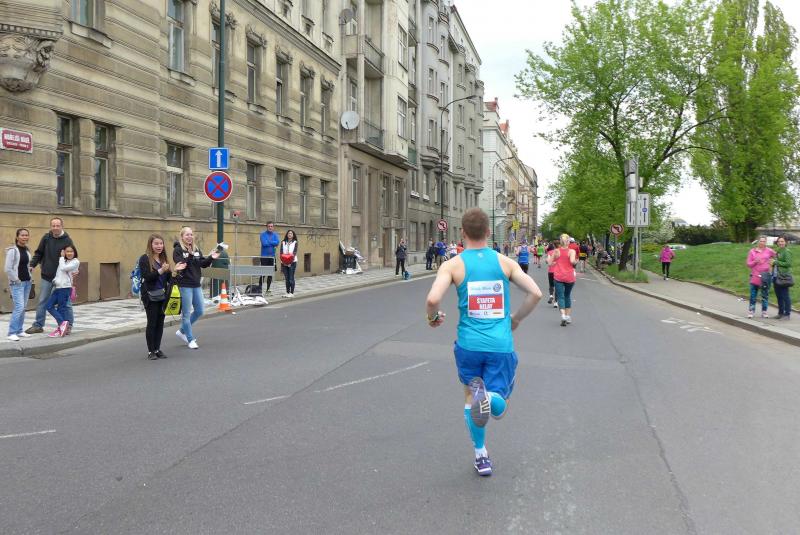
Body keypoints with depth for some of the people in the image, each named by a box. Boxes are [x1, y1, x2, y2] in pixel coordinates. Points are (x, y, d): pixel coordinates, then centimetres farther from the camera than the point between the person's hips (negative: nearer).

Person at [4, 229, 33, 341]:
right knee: (19, 307, -13)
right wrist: (16, 280, -12)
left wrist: (29, 277, 11)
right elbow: (8, 269, -14)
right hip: (17, 283, -7)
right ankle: (12, 333, -8)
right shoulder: (12, 250, -11)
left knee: (23, 307, 9)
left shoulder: (27, 250, 10)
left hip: (27, 282, 7)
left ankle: (19, 330, 17)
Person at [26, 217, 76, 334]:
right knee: (42, 302, 10)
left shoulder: (67, 240, -5)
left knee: (65, 302, 5)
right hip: (47, 276, 3)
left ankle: (68, 325, 14)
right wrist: (32, 265, -4)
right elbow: (39, 253, 7)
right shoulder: (46, 238, 1)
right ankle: (38, 325, 19)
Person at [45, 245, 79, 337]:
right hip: (57, 287, 7)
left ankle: (60, 328, 3)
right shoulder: (63, 261, 18)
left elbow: (63, 268, -14)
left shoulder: (75, 262, -4)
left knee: (61, 308, -4)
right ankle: (62, 323, 3)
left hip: (65, 288, -7)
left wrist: (62, 257, -4)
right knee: (49, 306, 2)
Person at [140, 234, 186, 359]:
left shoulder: (163, 258, 12)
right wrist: (161, 270, -25)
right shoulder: (145, 259, -6)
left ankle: (157, 349, 16)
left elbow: (169, 278, 11)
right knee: (152, 323, 0)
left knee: (160, 322, 7)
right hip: (150, 296, -5)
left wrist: (175, 270, -6)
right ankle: (151, 351, 8)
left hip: (162, 296, 5)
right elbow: (147, 277, -16)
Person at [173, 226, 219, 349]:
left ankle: (182, 331, 29)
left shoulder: (196, 249, 11)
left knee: (199, 311, 11)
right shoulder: (178, 250, -7)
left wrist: (211, 258, -12)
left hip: (196, 284, 7)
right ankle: (190, 340, 12)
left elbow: (203, 264, 4)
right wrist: (189, 255, -30)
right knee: (186, 313, 2)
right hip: (185, 285, -7)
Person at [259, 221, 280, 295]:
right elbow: (264, 243, -17)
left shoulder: (275, 234, 8)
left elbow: (277, 242, -10)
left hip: (272, 256, 4)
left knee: (270, 274, 7)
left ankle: (268, 290, 15)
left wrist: (269, 242, -12)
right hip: (264, 256, -4)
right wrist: (273, 243, -8)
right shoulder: (263, 234, -1)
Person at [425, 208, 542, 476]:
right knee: (498, 406, 9)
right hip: (501, 345, 0)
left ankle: (481, 456, 17)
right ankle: (488, 396, -27)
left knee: (470, 396, 23)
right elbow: (535, 293, -3)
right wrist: (516, 319, 14)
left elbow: (433, 299, -17)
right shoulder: (505, 262, 2)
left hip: (469, 344, 0)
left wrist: (433, 317, 5)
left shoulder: (453, 265, -4)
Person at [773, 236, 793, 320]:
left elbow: (788, 263, -17)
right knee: (778, 296, 14)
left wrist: (776, 262, -15)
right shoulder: (778, 251, 17)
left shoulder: (787, 251, -8)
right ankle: (781, 312, 23)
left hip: (784, 277, -9)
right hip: (777, 276, 9)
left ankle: (787, 314, 1)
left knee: (785, 296, -4)